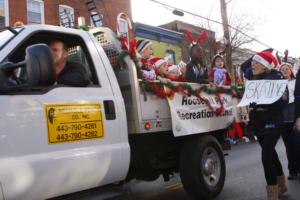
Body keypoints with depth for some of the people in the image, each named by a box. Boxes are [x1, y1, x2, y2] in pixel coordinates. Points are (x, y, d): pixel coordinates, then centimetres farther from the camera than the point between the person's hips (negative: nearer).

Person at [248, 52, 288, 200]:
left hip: (272, 122, -7)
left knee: (266, 156, -16)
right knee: (270, 154, 18)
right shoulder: (253, 79, 11)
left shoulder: (276, 77, -9)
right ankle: (281, 185, 36)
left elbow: (283, 100, -17)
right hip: (258, 123, 7)